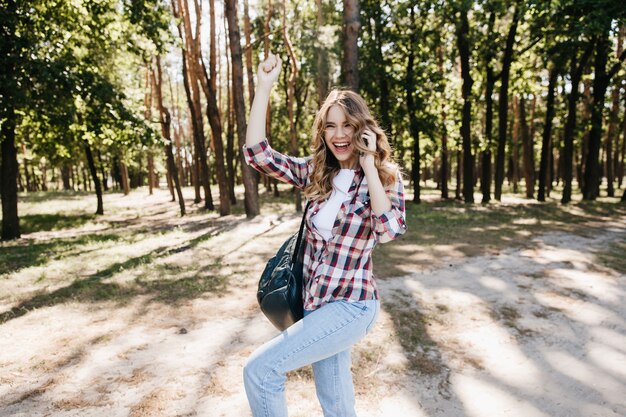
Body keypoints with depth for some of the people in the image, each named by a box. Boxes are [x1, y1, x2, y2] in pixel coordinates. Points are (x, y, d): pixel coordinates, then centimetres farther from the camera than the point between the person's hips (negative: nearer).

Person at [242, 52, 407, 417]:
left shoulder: (385, 175, -8)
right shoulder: (316, 172, 2)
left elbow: (388, 231, -25)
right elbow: (257, 153, -7)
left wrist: (368, 165, -22)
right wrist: (264, 87, -10)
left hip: (351, 306, -5)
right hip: (315, 303, 5)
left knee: (260, 370, -9)